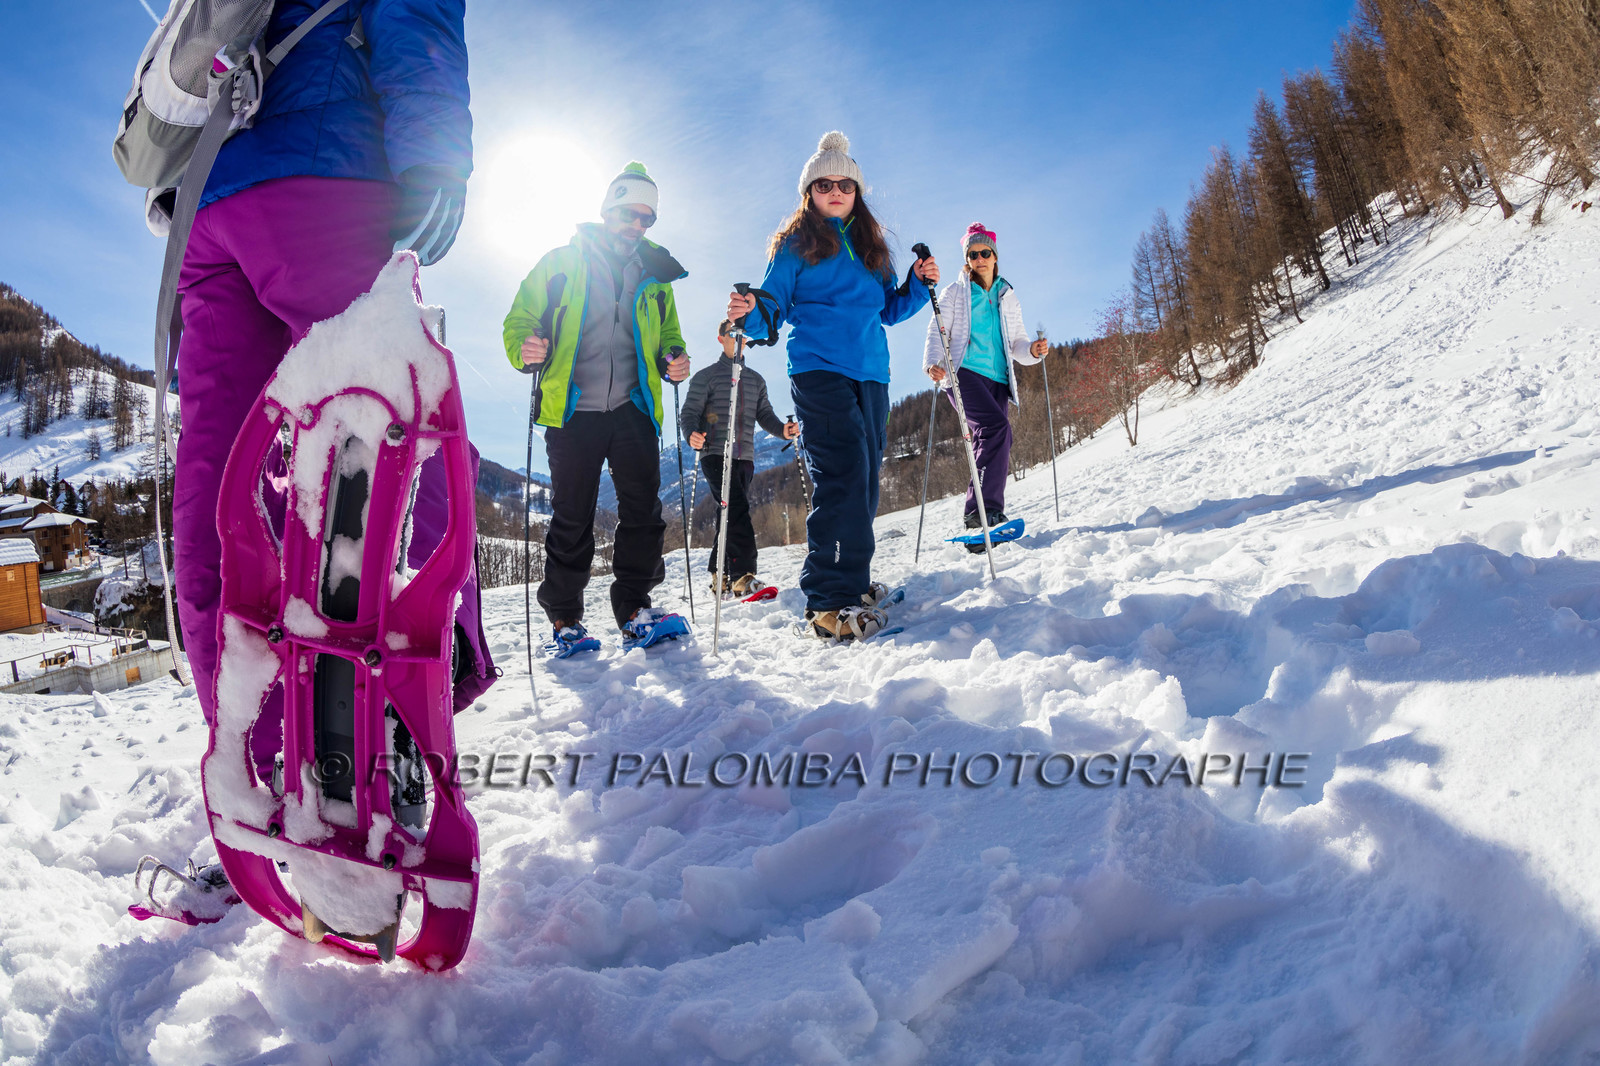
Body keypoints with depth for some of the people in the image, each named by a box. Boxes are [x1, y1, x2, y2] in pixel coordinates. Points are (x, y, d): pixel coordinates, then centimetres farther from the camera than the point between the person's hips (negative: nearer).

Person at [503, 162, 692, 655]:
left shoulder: (654, 274, 18)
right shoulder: (561, 263, 8)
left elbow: (668, 336, 26)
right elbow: (520, 319, 8)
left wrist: (672, 360, 2)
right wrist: (526, 349, -15)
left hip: (633, 408, 3)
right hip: (572, 410, -3)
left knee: (643, 508, -7)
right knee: (571, 519, -1)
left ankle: (634, 609, 2)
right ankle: (563, 619, 9)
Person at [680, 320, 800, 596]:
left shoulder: (756, 380, 21)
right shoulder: (706, 376, 6)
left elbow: (764, 415, 15)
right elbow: (689, 413, 0)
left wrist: (782, 429, -7)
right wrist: (692, 434, -22)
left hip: (745, 457, 5)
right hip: (716, 454, -5)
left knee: (730, 517, 7)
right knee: (737, 510, -21)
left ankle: (719, 576, 16)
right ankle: (743, 575, -26)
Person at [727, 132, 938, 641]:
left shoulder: (870, 245, 23)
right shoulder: (796, 244, 8)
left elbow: (888, 309, 24)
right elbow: (775, 306, 2)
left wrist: (919, 284, 8)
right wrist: (749, 314, -20)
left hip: (870, 374, 6)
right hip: (818, 369, -6)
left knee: (864, 478, 5)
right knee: (843, 474, -19)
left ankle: (848, 578, 18)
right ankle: (830, 599, -20)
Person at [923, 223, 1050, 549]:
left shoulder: (1009, 297, 23)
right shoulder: (955, 293, 12)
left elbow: (1016, 342, 22)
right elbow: (937, 332, 3)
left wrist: (1032, 350, -2)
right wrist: (932, 362, -17)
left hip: (997, 379, 5)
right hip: (964, 372, -5)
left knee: (993, 446, -6)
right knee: (997, 426, -28)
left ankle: (979, 529, -4)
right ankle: (985, 508, -32)